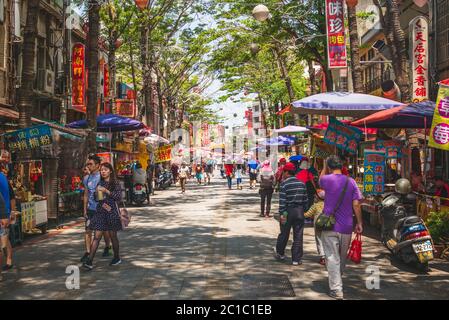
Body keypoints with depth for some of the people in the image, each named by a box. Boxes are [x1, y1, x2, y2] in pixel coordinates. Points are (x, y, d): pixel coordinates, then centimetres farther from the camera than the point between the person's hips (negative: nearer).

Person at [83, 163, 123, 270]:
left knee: (112, 236, 6)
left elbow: (119, 197, -10)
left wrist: (107, 191, -18)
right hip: (100, 211, 3)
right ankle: (89, 261, -9)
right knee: (97, 236, -3)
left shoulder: (115, 183, -2)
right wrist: (102, 203, -7)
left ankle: (117, 258, 25)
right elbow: (96, 198, 13)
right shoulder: (100, 183, 11)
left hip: (112, 211, -3)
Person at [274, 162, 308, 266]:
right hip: (299, 211, 3)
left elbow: (282, 200, -14)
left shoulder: (284, 184, -10)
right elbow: (305, 199, 8)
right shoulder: (302, 183, 6)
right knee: (298, 236, 5)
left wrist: (281, 213, -11)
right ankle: (296, 259, 7)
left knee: (284, 234, 12)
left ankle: (280, 253, 30)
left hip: (288, 210, -3)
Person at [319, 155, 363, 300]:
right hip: (346, 227, 4)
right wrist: (359, 223, 2)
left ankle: (336, 289, -5)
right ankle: (338, 281, 37)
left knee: (332, 258, -2)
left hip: (330, 225, -3)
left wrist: (325, 166, 23)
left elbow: (320, 180, 18)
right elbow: (356, 204, -4)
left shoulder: (327, 179, -8)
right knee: (342, 258, 18)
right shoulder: (351, 182, -1)